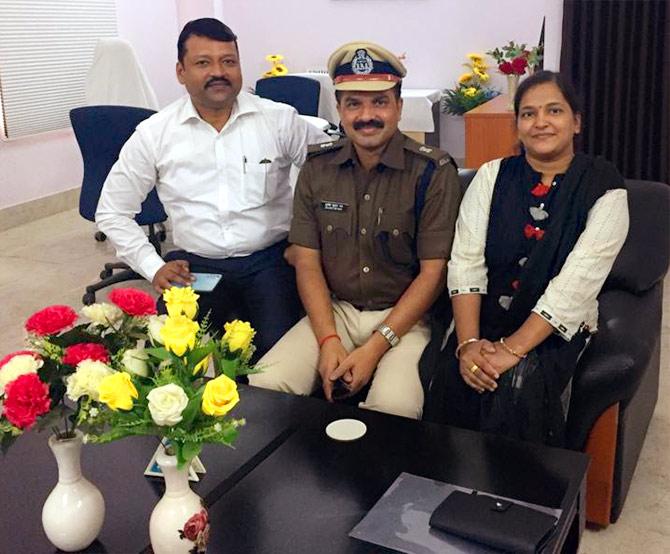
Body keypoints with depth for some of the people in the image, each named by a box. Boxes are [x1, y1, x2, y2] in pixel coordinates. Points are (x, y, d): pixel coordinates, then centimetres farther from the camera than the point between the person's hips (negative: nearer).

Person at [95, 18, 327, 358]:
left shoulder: (280, 119, 0)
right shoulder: (154, 133, 2)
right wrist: (153, 267, 0)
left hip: (270, 261, -1)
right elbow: (112, 212, 10)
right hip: (195, 267, 1)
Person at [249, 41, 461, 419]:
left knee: (393, 407, -31)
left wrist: (376, 347, -16)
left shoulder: (433, 172, -8)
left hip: (404, 316, -3)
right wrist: (328, 341, -11)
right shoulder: (317, 169, 4)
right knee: (265, 384, -19)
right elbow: (307, 262, 3)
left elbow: (433, 272, -9)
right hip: (334, 310, 4)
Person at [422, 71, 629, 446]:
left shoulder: (604, 189, -4)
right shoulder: (493, 176, 5)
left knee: (517, 388, -31)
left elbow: (576, 284, -14)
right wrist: (468, 342, -18)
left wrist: (512, 349, -23)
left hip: (556, 327, -2)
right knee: (452, 381, -26)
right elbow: (466, 261, -4)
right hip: (486, 318, 2)